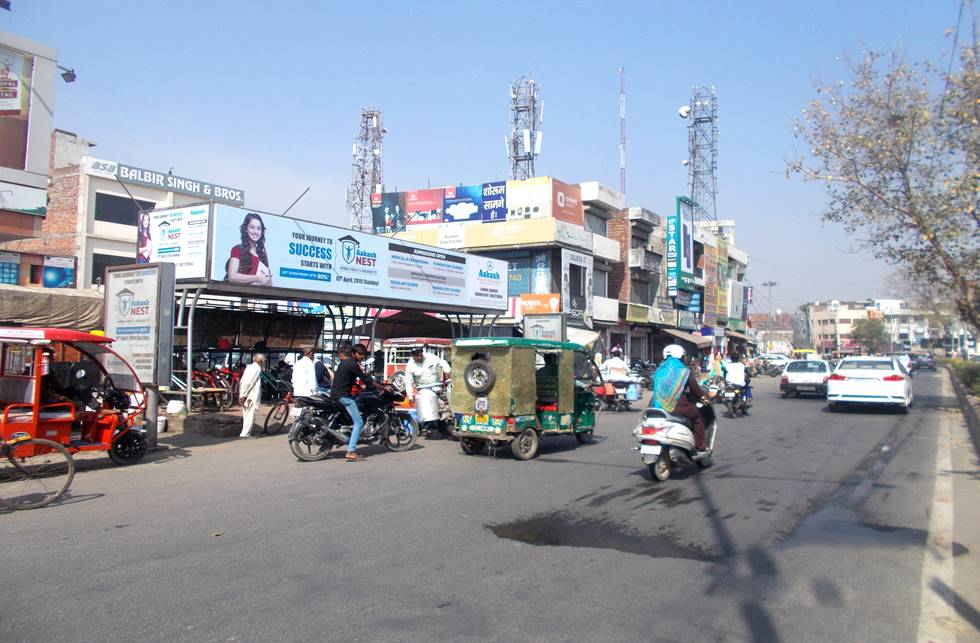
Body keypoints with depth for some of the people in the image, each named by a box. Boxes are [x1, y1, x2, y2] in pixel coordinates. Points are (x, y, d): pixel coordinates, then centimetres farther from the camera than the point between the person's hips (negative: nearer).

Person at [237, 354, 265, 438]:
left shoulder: (249, 367, 16)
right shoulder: (257, 368, -11)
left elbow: (241, 382, 15)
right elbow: (249, 382, -20)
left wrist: (241, 394, 15)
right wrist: (243, 395, -20)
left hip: (245, 396, 9)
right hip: (251, 396, -9)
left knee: (246, 415, 16)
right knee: (250, 415, -3)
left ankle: (246, 432, 23)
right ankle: (245, 434, -4)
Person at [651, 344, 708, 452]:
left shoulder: (659, 370, 13)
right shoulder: (685, 371, -1)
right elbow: (695, 390, 4)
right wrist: (702, 395, 26)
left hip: (658, 407, 5)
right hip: (677, 406, -5)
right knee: (698, 417, 18)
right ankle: (699, 445, 14)